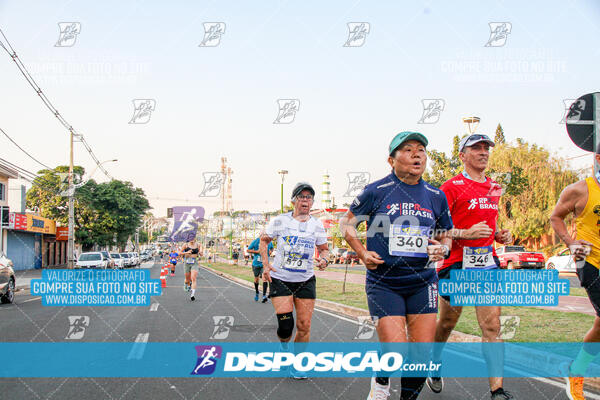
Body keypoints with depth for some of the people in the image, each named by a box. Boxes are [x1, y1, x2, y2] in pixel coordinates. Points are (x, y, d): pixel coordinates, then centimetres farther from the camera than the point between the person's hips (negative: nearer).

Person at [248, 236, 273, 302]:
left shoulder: (269, 242, -1)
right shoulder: (256, 241, -8)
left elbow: (271, 248, 21)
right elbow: (248, 250, -5)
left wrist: (270, 251, -3)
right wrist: (257, 251, -18)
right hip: (256, 263, 0)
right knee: (256, 279, 13)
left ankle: (264, 296, -20)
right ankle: (257, 293, 37)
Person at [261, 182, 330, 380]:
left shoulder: (317, 225, 3)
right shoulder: (279, 220, -4)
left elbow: (324, 248, 15)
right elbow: (264, 240, 8)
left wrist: (324, 260, -8)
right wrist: (266, 265, -4)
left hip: (306, 281, 2)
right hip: (280, 279, -2)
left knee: (304, 326, -1)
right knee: (285, 325, -12)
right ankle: (283, 347, 23)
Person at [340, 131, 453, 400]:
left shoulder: (436, 196, 7)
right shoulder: (376, 191, -3)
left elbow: (446, 237, 18)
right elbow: (346, 222, 9)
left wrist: (442, 249, -5)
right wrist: (362, 253, -4)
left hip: (423, 283, 3)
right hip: (383, 284, -3)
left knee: (422, 355, 0)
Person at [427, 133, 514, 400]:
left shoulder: (494, 188, 14)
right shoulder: (451, 187, -7)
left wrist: (500, 235, 8)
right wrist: (466, 233, -21)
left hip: (487, 263, 4)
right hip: (456, 263, -4)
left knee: (492, 326, -6)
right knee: (447, 323, 12)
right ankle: (433, 364, 39)